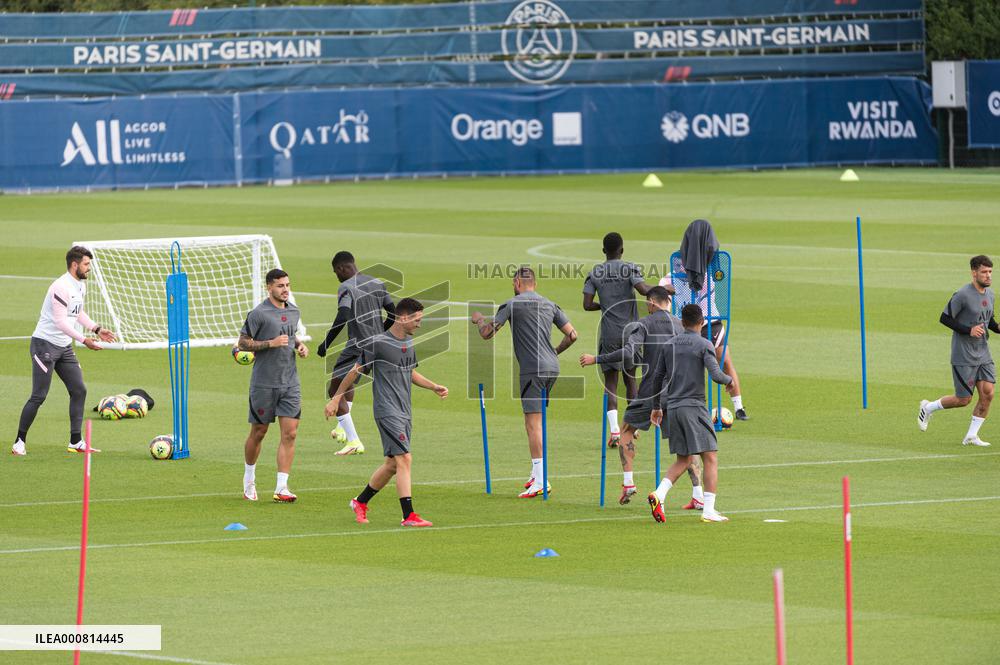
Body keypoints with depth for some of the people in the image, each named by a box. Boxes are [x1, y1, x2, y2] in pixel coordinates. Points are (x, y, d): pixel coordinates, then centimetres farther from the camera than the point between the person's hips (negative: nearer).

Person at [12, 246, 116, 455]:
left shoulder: (81, 285, 10)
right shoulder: (62, 287, -20)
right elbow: (60, 321, -24)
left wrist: (96, 329, 12)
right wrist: (83, 340, -25)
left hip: (64, 347, 9)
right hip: (45, 344, -9)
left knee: (79, 391, 4)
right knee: (39, 396, -9)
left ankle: (75, 442, 10)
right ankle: (20, 442, 1)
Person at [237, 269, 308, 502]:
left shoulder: (293, 311, 11)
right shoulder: (259, 313, -10)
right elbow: (242, 343, -8)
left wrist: (299, 345, 6)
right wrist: (271, 343, -18)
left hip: (290, 382, 5)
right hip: (264, 384, -5)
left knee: (290, 433, -6)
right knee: (258, 432, 7)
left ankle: (281, 488, -6)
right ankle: (249, 480, 28)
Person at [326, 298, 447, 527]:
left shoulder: (409, 342, 12)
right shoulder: (378, 343, -12)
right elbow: (355, 371, -5)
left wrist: (434, 387, 16)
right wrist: (336, 399, -2)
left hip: (404, 412, 9)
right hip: (387, 411, -9)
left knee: (392, 464, 12)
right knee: (404, 459, -16)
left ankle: (360, 502, 30)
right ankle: (409, 516, -18)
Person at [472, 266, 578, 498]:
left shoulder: (513, 304, -3)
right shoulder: (549, 305, 14)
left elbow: (487, 333, -3)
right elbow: (572, 334, 13)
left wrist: (479, 319, 19)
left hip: (532, 370, -7)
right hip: (552, 368, 7)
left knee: (533, 423, -10)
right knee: (534, 422, 17)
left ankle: (541, 481, -17)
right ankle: (536, 474, 18)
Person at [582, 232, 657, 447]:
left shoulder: (594, 274, 2)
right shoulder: (630, 269, -4)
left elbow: (587, 305, -4)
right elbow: (643, 290, -20)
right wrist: (664, 289, -3)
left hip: (608, 335, 0)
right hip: (630, 332, 0)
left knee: (610, 383, 1)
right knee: (630, 379, 15)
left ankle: (614, 431, -14)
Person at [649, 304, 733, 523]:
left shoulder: (670, 345, 11)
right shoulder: (704, 345, -6)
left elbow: (659, 377, 16)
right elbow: (716, 375, -15)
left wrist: (658, 406, 26)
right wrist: (729, 380, 7)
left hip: (673, 407, 6)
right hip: (695, 406, -6)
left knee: (683, 460, 15)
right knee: (710, 458, -2)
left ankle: (659, 494, -7)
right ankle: (709, 510, -9)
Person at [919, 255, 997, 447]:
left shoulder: (989, 293, 8)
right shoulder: (963, 295, -16)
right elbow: (945, 318, -14)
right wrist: (969, 330, -22)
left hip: (983, 355, 7)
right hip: (963, 357, -7)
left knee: (987, 394, -5)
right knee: (963, 399, -2)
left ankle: (971, 436, 6)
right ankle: (928, 408, 23)